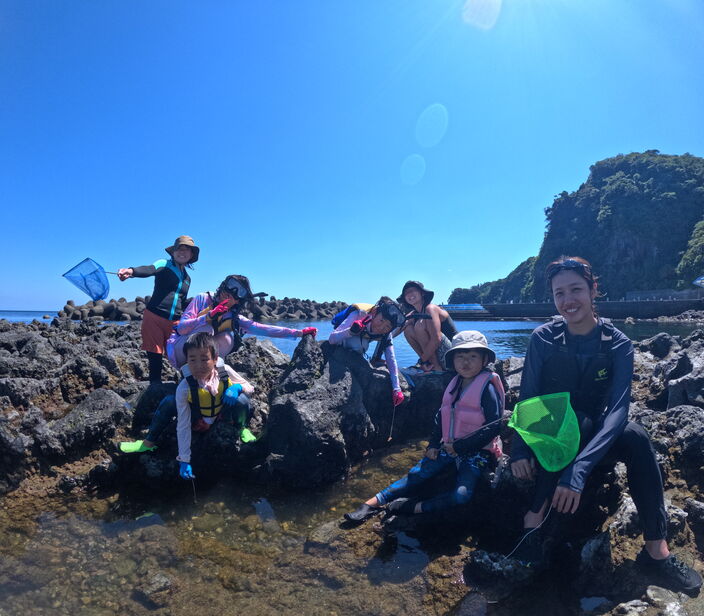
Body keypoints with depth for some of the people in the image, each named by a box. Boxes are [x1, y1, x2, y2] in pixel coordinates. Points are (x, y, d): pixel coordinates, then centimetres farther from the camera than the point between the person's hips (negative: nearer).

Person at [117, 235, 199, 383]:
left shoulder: (187, 278, 17)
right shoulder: (164, 264, -1)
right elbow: (149, 269, -23)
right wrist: (131, 271, -44)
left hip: (175, 322, 4)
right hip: (154, 317, -4)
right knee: (154, 356, -3)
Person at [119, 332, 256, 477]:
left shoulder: (224, 371, -25)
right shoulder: (184, 388, -27)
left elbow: (250, 387, -9)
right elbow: (183, 427, -23)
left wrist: (237, 387, -33)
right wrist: (184, 461, -25)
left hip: (222, 416, 0)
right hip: (197, 422, 0)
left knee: (241, 399, -31)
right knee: (169, 402, -24)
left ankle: (242, 429, 2)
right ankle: (149, 443, -3)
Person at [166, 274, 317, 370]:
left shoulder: (233, 318, -4)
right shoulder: (203, 299, -11)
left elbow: (263, 329, -12)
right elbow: (181, 328, -17)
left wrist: (299, 333, -17)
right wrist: (209, 316, -30)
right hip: (178, 350, -3)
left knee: (227, 339, -23)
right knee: (207, 329, -29)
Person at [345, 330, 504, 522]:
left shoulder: (488, 388, -14)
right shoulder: (454, 384, 9)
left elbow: (494, 427, -19)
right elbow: (441, 416, 18)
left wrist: (459, 447, -18)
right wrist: (434, 444, 8)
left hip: (476, 452, -6)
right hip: (449, 446, 6)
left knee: (462, 495, -28)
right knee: (416, 475, -3)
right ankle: (372, 504, -5)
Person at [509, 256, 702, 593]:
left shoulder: (618, 344, -13)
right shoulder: (543, 338, -12)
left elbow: (618, 409, -26)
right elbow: (526, 399, -13)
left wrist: (579, 467, -41)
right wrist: (519, 450, -32)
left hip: (596, 436, 1)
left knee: (636, 436, -29)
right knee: (574, 421, -34)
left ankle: (656, 547, -21)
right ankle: (533, 522, -35)